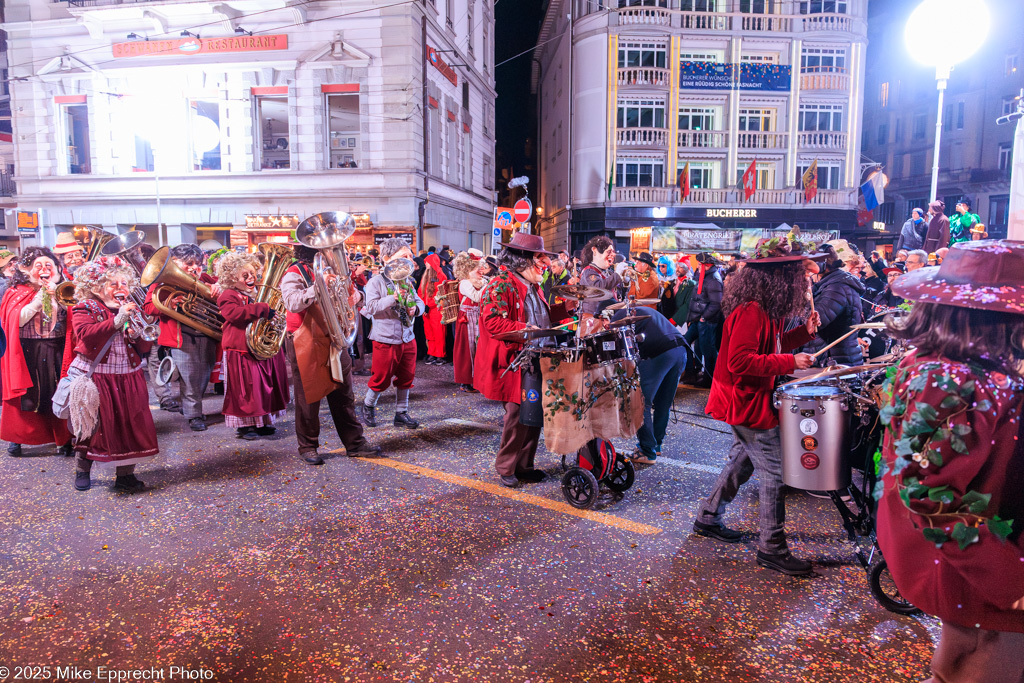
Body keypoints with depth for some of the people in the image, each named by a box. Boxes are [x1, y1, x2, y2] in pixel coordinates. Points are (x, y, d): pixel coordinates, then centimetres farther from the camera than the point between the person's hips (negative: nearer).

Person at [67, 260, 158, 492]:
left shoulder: (132, 309, 9)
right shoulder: (85, 308, -3)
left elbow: (146, 346, 4)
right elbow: (86, 335, -23)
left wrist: (136, 333, -17)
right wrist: (117, 320, -29)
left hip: (129, 377, 3)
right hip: (96, 376, -3)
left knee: (131, 423, 2)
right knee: (92, 425, 7)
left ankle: (125, 475, 13)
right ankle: (82, 471, 28)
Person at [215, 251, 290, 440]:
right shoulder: (228, 295, -9)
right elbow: (234, 312, -28)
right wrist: (262, 309, -33)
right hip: (242, 350, -8)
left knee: (266, 385, 13)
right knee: (246, 387, -4)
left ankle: (262, 422, 25)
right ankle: (244, 425, 9)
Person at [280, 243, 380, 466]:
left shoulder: (329, 269, 12)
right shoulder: (294, 275, -10)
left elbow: (348, 293, 20)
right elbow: (293, 303, -27)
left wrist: (355, 294, -5)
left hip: (335, 341, 6)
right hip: (307, 345, -6)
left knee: (344, 394, 10)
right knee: (309, 397, 5)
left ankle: (354, 443, 19)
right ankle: (308, 447, 20)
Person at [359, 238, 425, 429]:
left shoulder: (407, 282, 8)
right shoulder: (376, 281, -11)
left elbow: (419, 302, 12)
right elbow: (371, 307, -21)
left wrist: (416, 308, -11)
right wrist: (393, 298, -30)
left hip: (407, 338, 6)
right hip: (385, 339, -6)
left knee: (406, 377, 11)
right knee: (381, 378, 5)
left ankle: (401, 413, 25)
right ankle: (368, 407, 30)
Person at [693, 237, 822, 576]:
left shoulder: (766, 309, 9)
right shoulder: (751, 311, -24)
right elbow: (740, 361, -29)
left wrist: (804, 332, 5)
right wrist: (789, 362, -27)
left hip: (749, 399, 11)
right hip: (746, 400, -11)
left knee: (743, 460, 21)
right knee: (774, 473, -3)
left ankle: (708, 518, 34)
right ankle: (771, 548, 10)